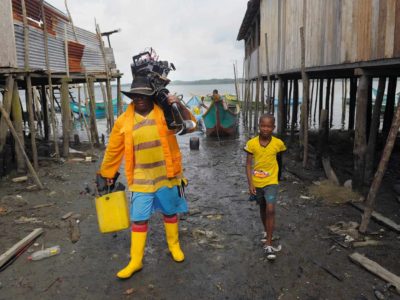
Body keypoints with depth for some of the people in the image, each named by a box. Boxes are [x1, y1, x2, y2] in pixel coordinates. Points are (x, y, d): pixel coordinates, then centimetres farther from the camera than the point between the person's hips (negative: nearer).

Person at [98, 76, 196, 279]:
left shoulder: (165, 113, -6)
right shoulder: (124, 121, -3)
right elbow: (114, 150, 5)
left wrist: (180, 107, -27)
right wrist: (106, 174, 12)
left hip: (166, 176, 0)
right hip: (141, 180, 1)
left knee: (170, 212, 17)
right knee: (138, 219, 5)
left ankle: (174, 245, 40)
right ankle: (135, 261, 20)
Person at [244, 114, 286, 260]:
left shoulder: (278, 143, -11)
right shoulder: (251, 143, -13)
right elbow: (248, 165, -8)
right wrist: (250, 184, -13)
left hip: (271, 182, -1)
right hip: (256, 183, 2)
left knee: (270, 210, -14)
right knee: (263, 209, 19)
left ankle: (268, 244, -6)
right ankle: (266, 233, 43)